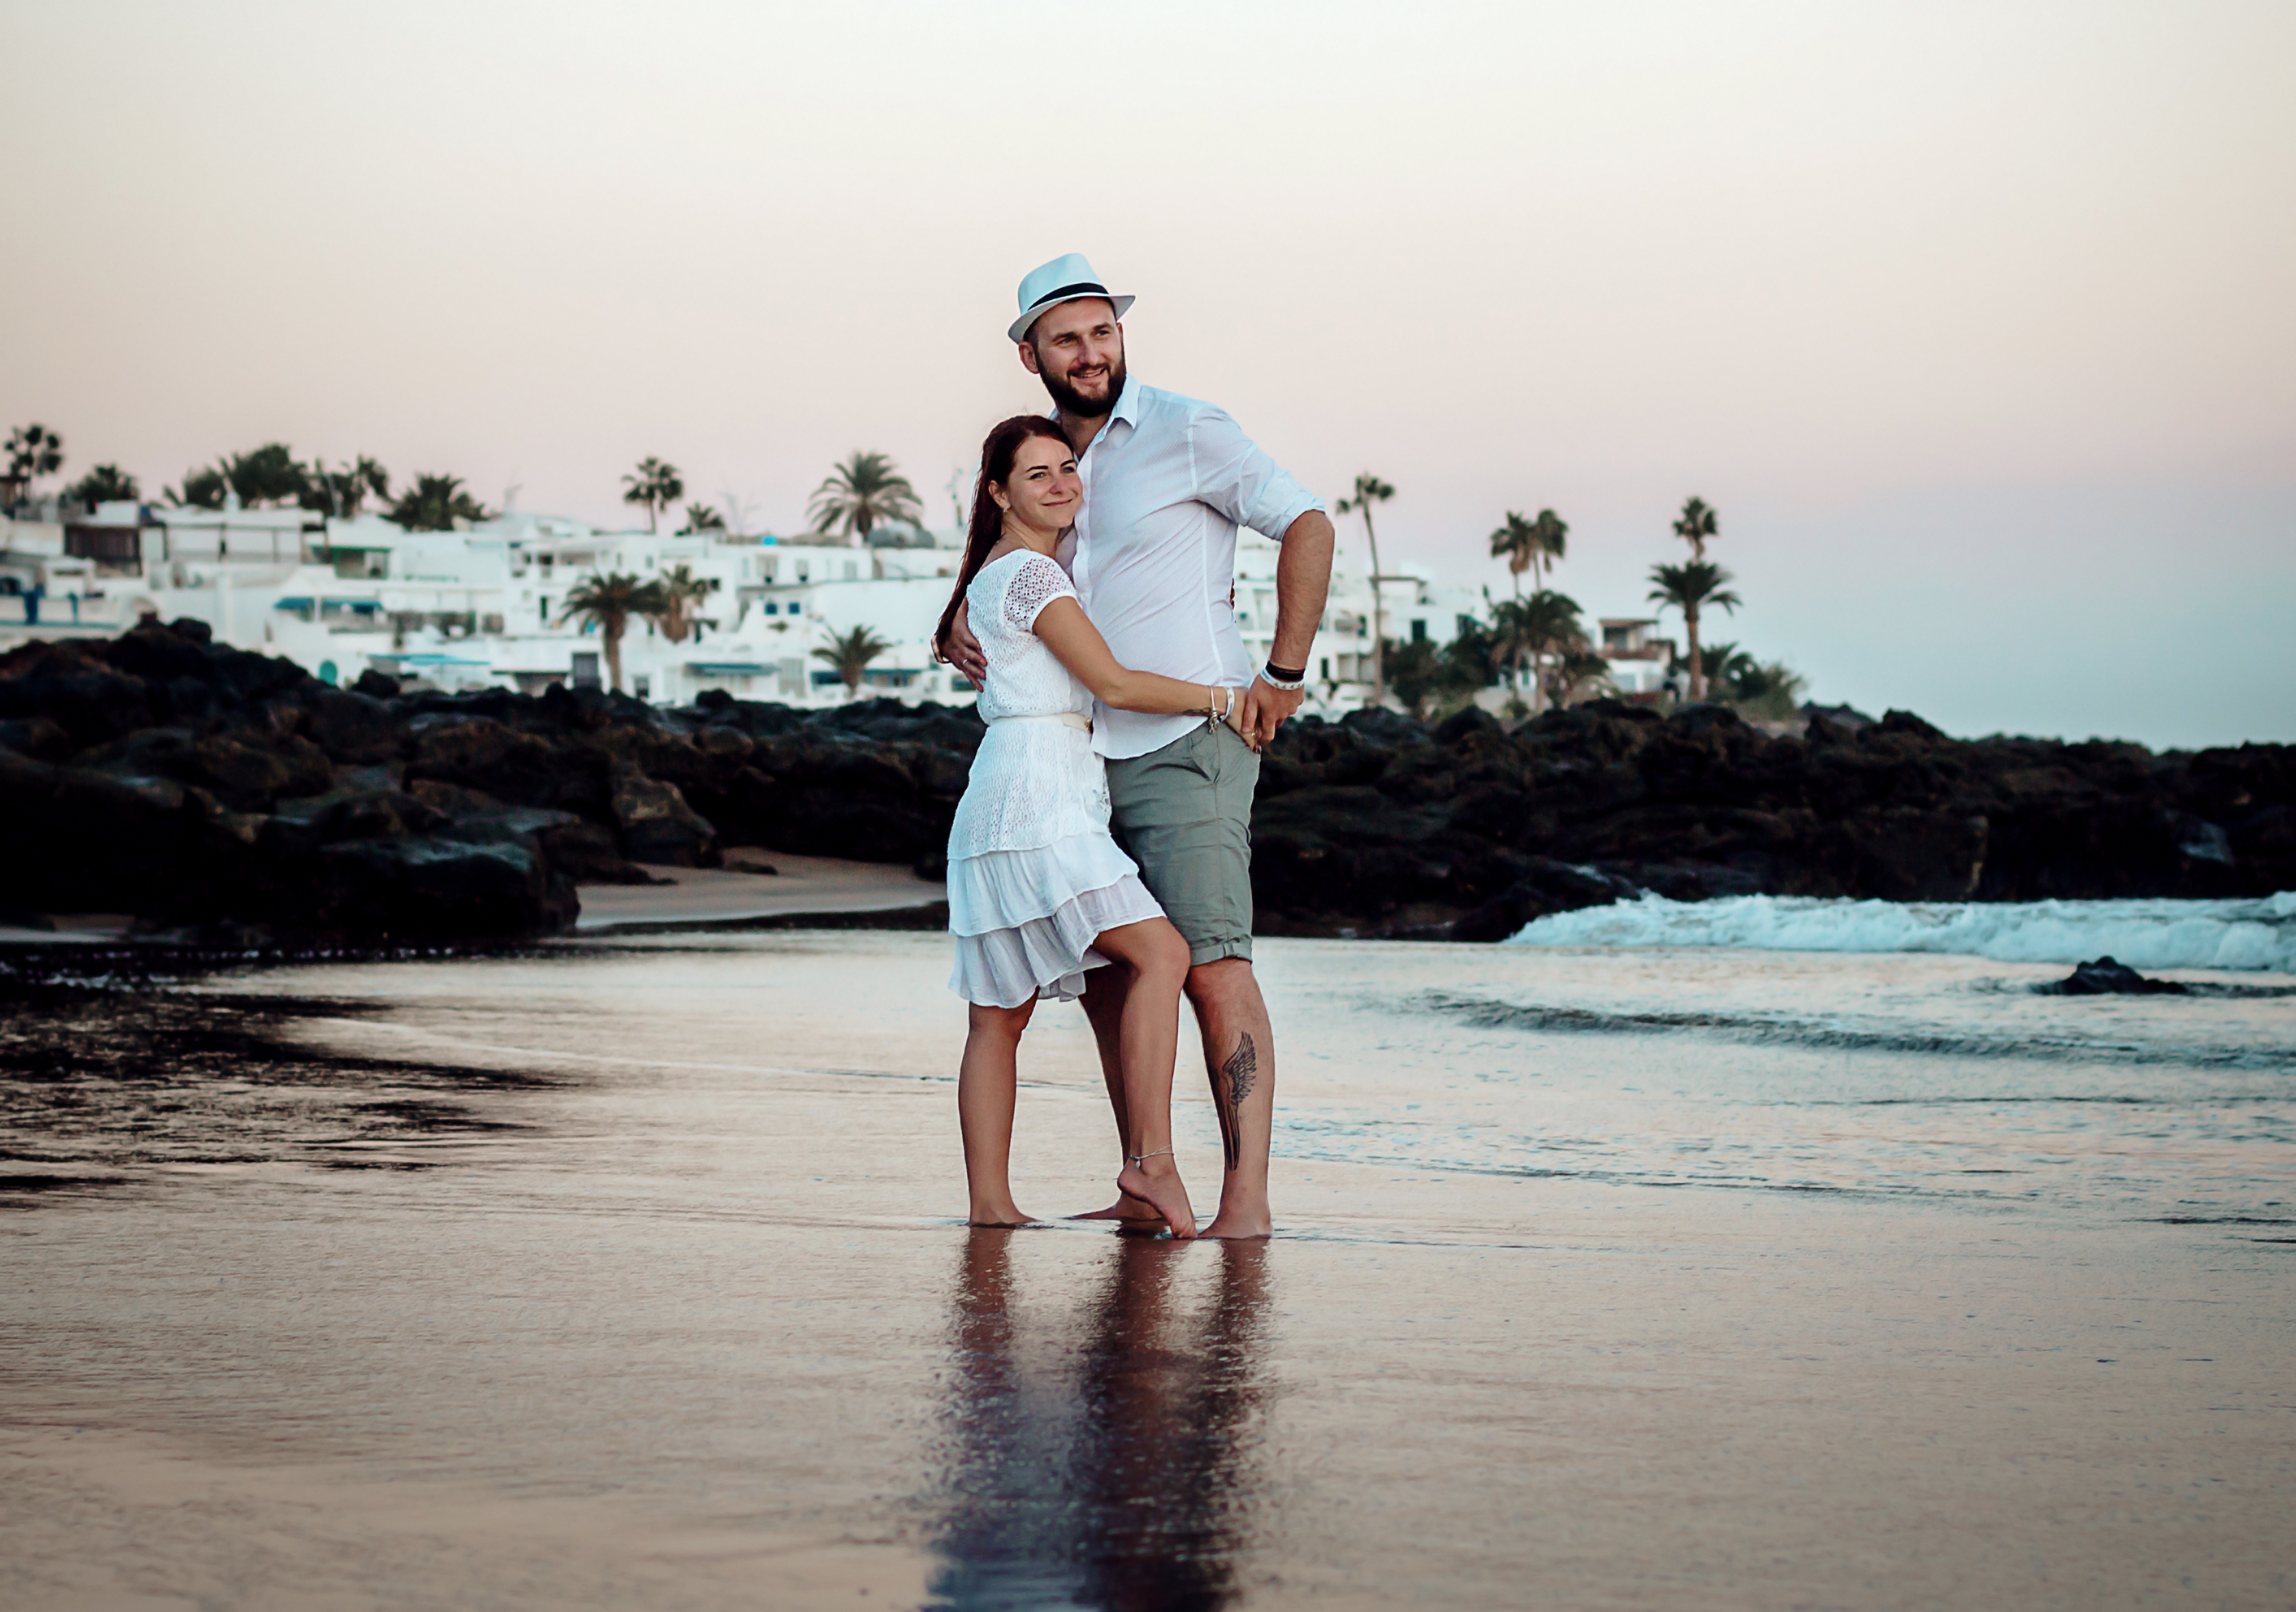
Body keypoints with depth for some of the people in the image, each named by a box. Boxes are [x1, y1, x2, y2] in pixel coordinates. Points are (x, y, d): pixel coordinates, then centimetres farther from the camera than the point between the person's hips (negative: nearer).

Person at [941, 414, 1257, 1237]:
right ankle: (1151, 1160, -25)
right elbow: (1112, 684, -11)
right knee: (1160, 953, -19)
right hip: (1036, 792, -11)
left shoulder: (998, 574, 23)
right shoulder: (1028, 572, -8)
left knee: (1001, 1013, 6)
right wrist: (1225, 698, -4)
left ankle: (990, 1203, 6)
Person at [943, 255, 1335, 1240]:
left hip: (1188, 744, -7)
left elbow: (1306, 525, -6)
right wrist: (958, 624, 2)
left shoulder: (1187, 433, -3)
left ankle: (1246, 1198, -17)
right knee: (1108, 977, 8)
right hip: (1090, 755, 7)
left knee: (1212, 966, -15)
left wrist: (1285, 676, -10)